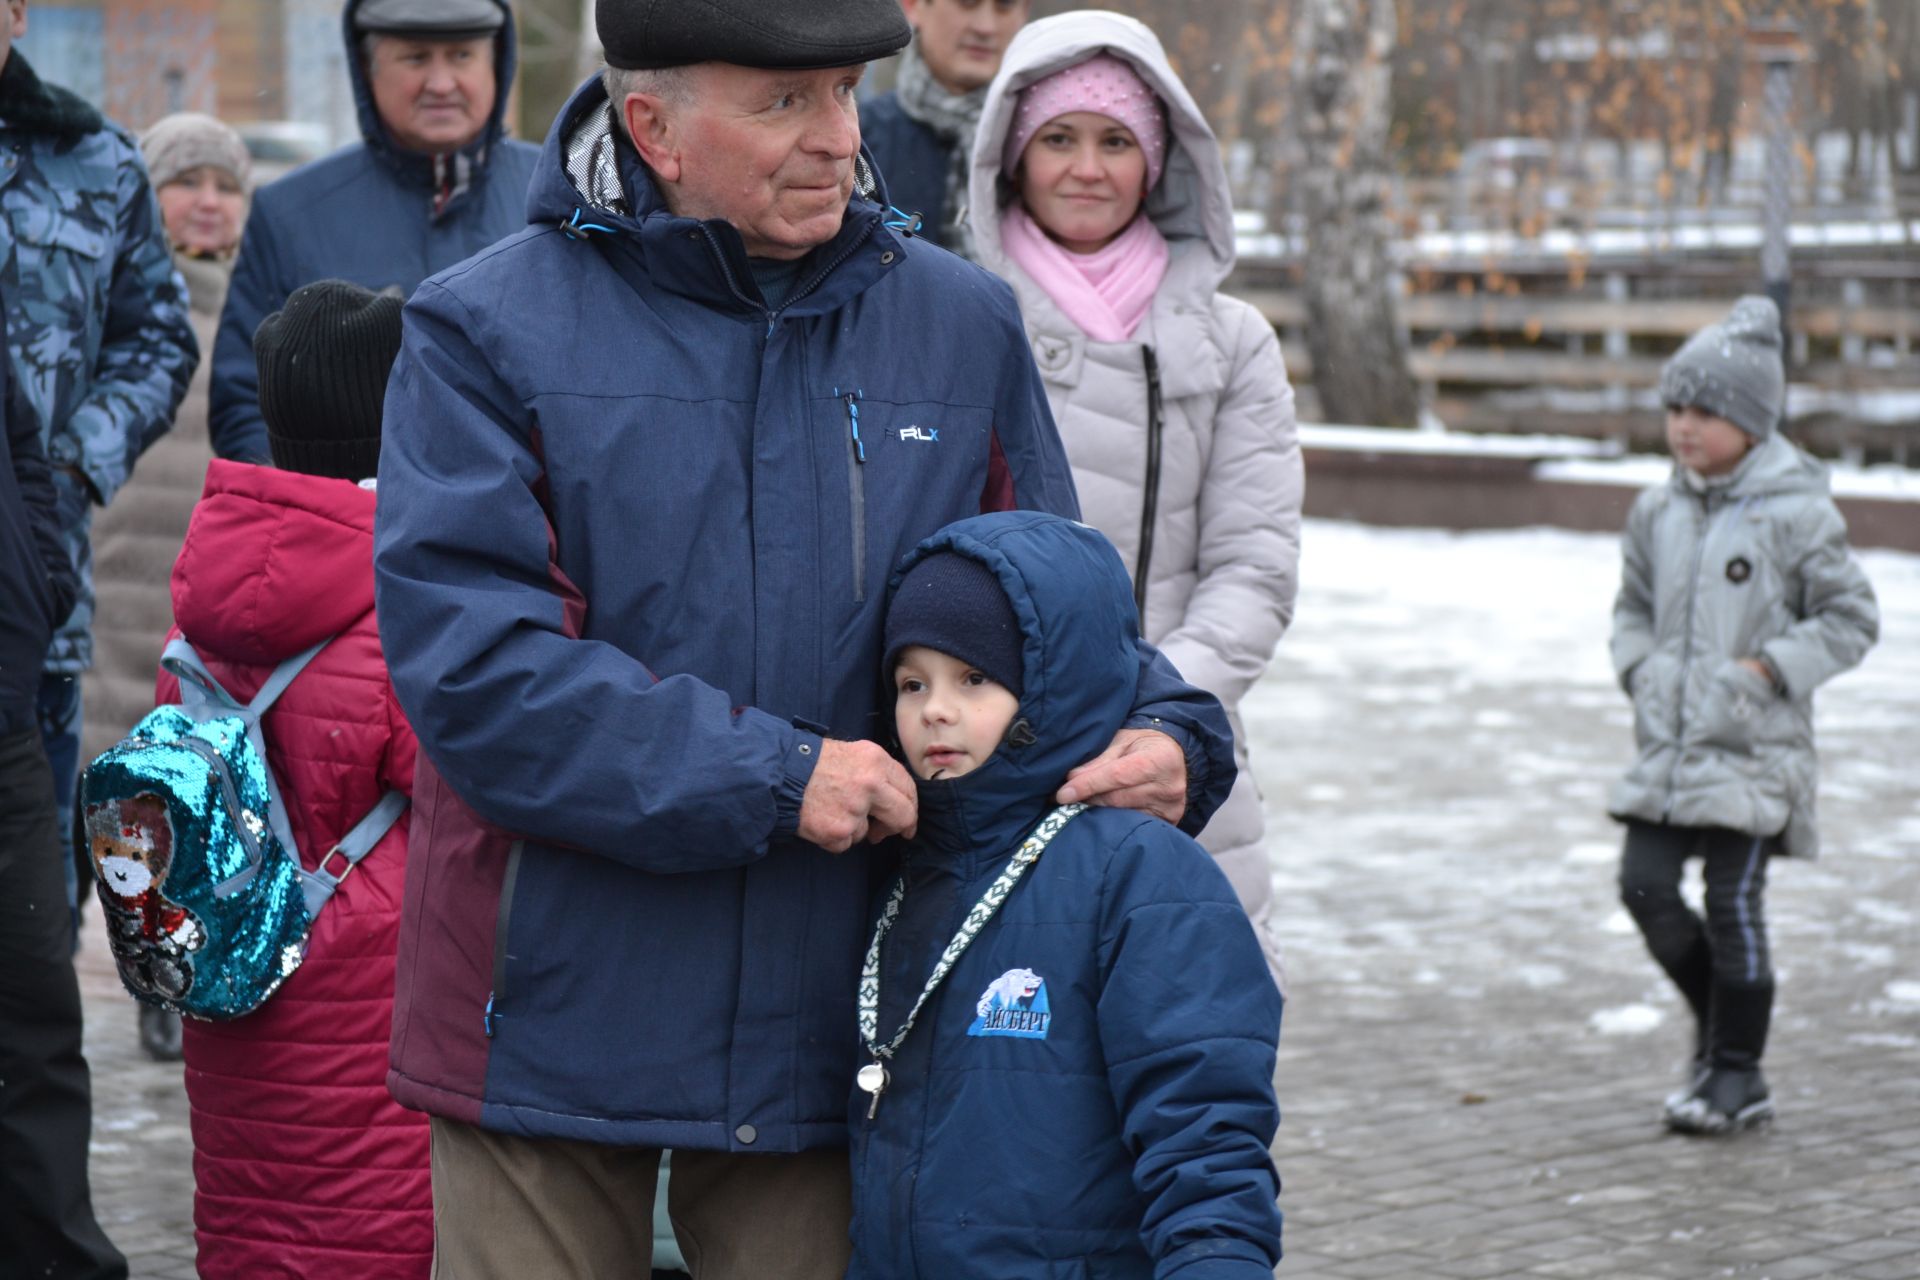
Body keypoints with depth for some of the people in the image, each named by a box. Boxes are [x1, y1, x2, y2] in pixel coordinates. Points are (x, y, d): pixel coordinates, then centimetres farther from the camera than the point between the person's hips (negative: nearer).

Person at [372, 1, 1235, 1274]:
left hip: (825, 1022, 3)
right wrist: (772, 777, -21)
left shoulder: (962, 325, 5)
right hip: (554, 1016, -2)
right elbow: (471, 661, -16)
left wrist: (1165, 733, -10)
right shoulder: (488, 332, -6)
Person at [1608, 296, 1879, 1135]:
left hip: (1754, 745, -5)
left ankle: (1738, 1075, 9)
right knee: (1645, 886, -3)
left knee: (1734, 903, -3)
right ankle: (1719, 1019, 21)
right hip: (1669, 739, 5)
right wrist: (1639, 668, 4)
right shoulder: (1658, 511, 9)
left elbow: (1850, 618, -4)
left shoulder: (1795, 513, -8)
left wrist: (1769, 668, -13)